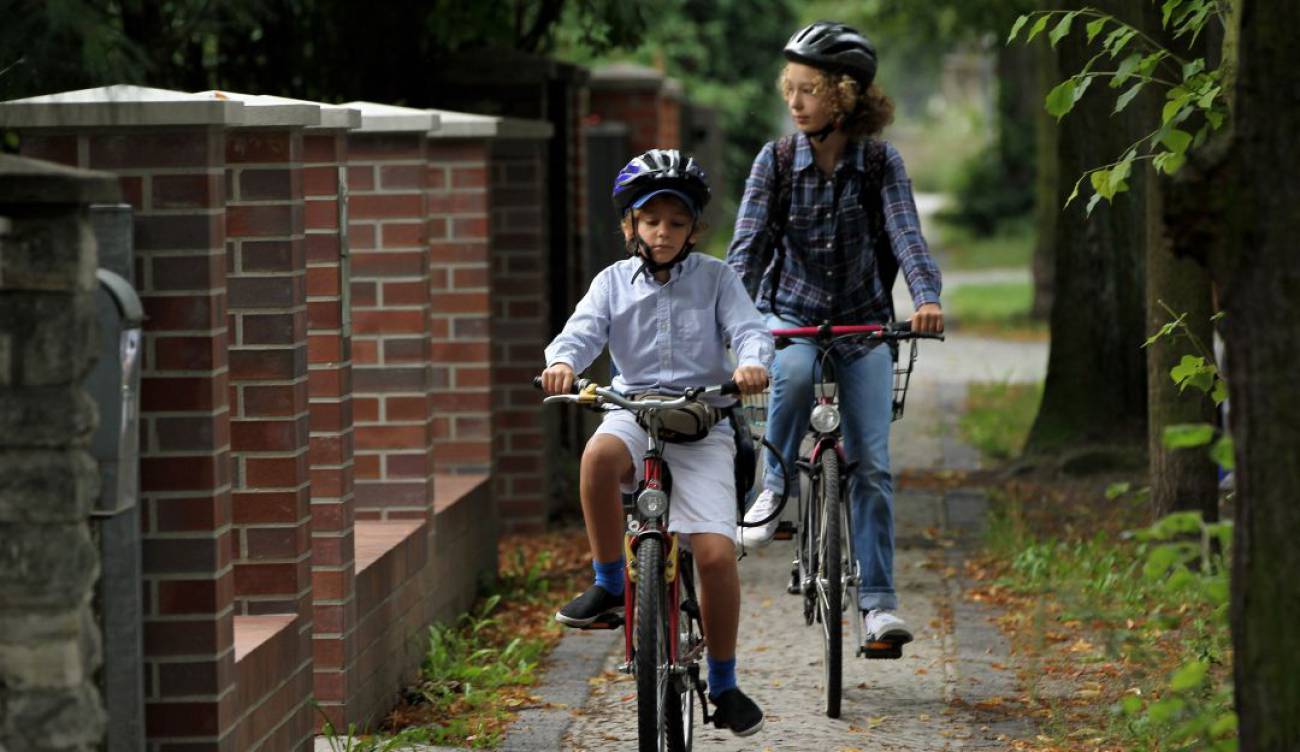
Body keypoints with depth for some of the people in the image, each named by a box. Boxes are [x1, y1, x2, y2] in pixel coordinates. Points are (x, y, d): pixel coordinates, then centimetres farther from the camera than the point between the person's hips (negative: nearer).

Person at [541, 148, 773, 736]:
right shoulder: (614, 282, 10)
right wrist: (561, 362, -28)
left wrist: (752, 362, -30)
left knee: (716, 553, -14)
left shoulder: (715, 278, 7)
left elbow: (749, 327, -5)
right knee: (600, 454, -37)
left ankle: (723, 683, 6)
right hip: (634, 413, 1)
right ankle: (609, 584, -18)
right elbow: (583, 330, -4)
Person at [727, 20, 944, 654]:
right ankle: (773, 484, -13)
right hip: (791, 316, 0)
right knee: (793, 372, -37)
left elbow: (905, 234, -16)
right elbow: (748, 244, -12)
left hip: (863, 325, 0)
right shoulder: (775, 162, -6)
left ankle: (877, 602, -2)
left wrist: (927, 297, -35)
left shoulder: (880, 163, -6)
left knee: (872, 465, -7)